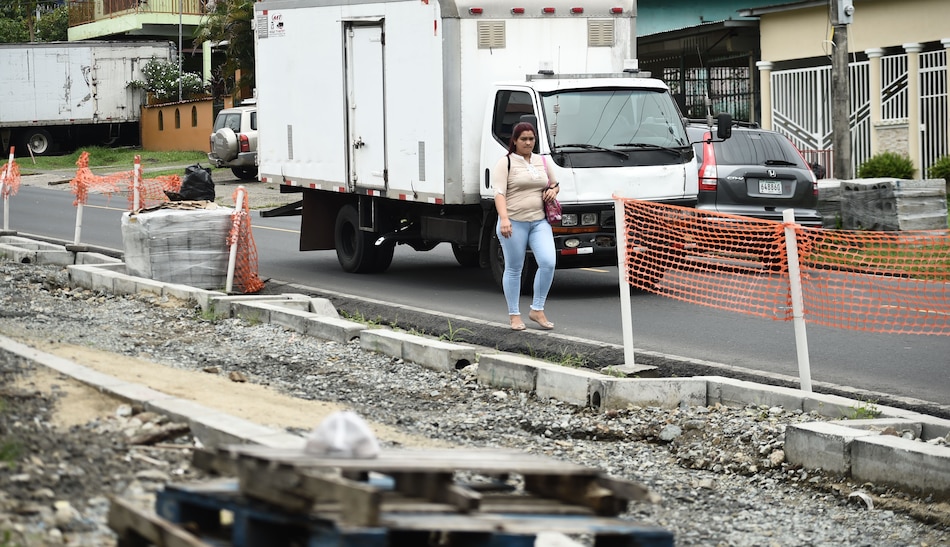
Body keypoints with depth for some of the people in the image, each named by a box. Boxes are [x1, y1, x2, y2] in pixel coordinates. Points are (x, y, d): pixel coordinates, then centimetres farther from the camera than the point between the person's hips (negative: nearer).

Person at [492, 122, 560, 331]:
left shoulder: (541, 161, 14)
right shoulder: (506, 162, -3)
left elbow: (554, 184, 29)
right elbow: (499, 193, -13)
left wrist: (553, 190, 4)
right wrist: (504, 219, -27)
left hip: (539, 221, 4)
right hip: (514, 223, -4)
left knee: (548, 263, -12)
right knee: (514, 269, 4)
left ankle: (537, 310, 1)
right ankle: (514, 315, 15)